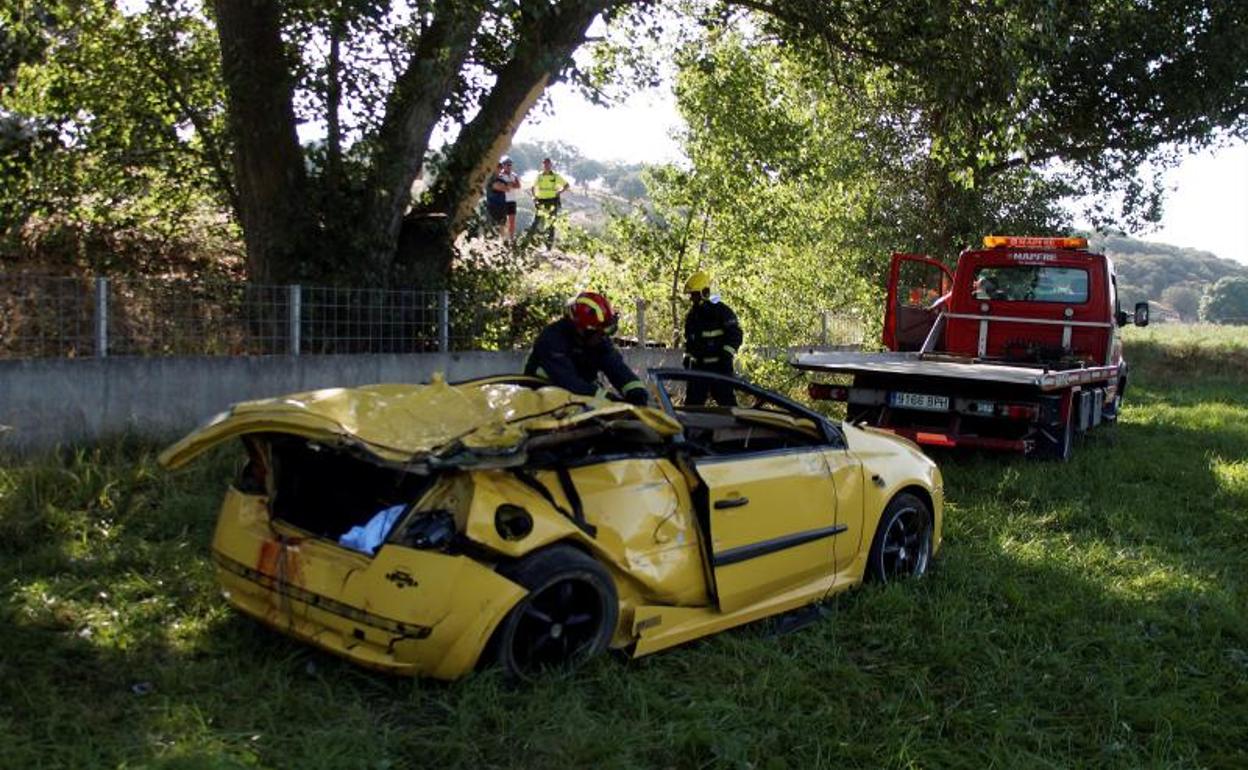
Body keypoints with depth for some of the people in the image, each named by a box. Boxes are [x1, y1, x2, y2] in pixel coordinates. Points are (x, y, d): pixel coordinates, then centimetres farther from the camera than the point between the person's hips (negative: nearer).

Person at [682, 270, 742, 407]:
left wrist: (726, 355, -17)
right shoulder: (691, 315, 13)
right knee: (692, 401, 9)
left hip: (719, 366, -7)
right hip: (697, 366, 7)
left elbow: (736, 335, -10)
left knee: (726, 400, -9)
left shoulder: (721, 311, -8)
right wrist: (687, 358, 18)